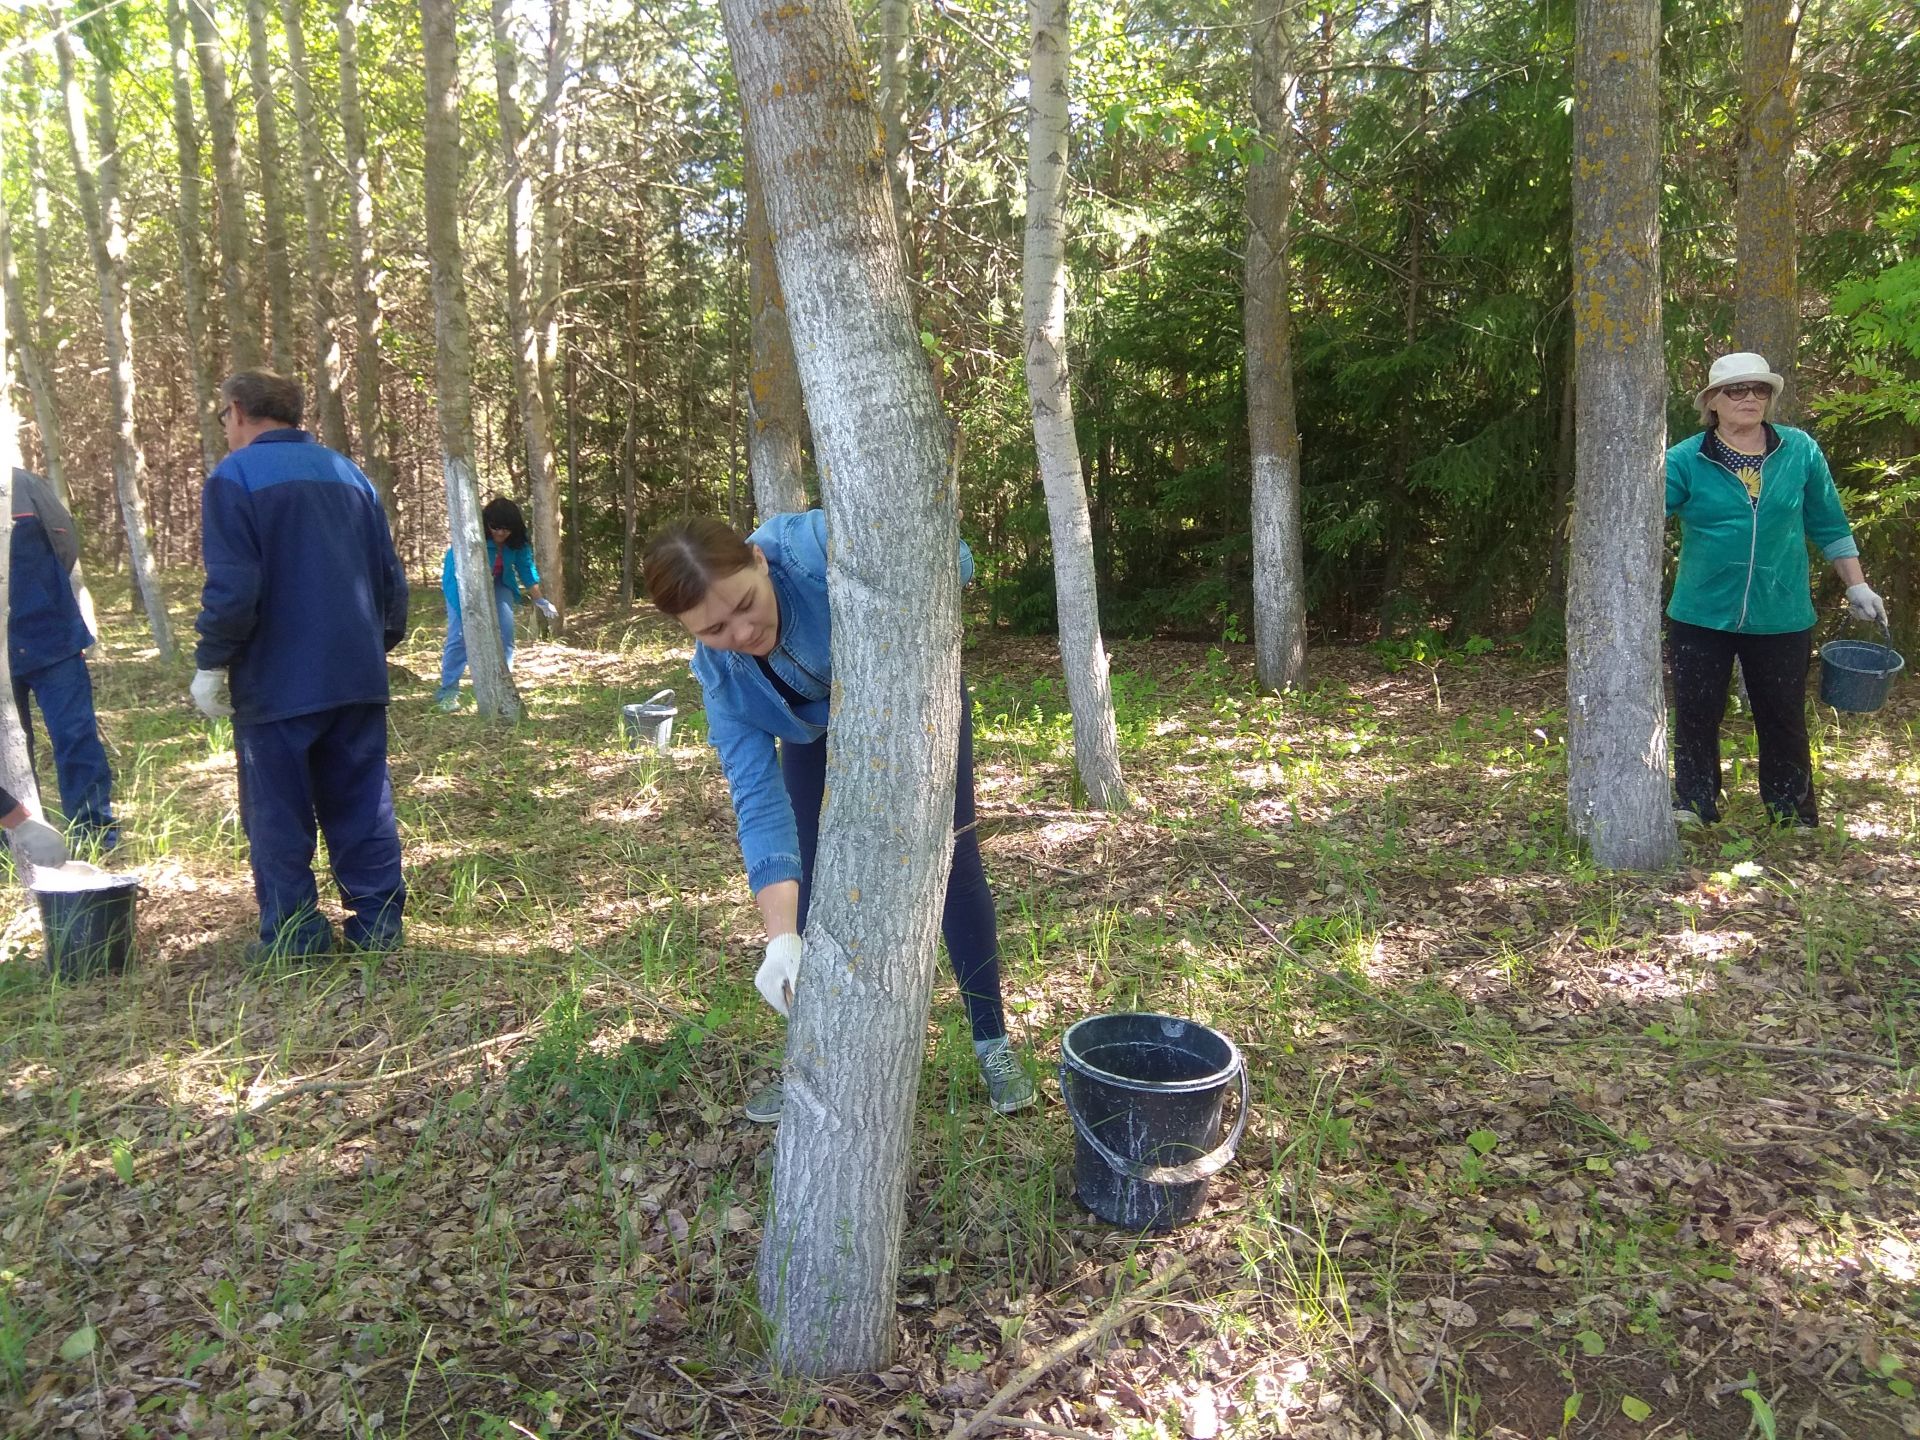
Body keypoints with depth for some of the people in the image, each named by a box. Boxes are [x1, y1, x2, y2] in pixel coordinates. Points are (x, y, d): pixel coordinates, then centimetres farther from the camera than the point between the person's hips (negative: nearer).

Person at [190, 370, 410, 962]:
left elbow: (233, 586, -15)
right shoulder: (350, 475, 13)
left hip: (276, 684, -5)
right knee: (361, 805, 10)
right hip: (358, 676, 5)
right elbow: (390, 577, 14)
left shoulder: (235, 476, -6)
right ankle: (378, 923, 12)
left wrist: (211, 662, -5)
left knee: (277, 814, 5)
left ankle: (291, 936, 8)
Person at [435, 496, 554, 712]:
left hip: (496, 582, 4)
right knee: (459, 633, -12)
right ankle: (448, 691, -6)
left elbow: (526, 569, -9)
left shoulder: (517, 540, -19)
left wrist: (540, 600, -12)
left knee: (505, 629, -9)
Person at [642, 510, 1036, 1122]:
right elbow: (759, 798, -30)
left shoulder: (816, 546, -39)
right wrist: (782, 937, -39)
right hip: (818, 731, 2)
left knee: (954, 861, -4)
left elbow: (952, 560, -28)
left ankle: (993, 1043, 11)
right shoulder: (720, 675, -28)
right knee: (813, 878, 0)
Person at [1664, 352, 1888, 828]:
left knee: (1784, 722, 11)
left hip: (1781, 617, 2)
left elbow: (1829, 524, 11)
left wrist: (1856, 586, 11)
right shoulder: (1686, 459, -5)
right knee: (1696, 719, 5)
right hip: (1701, 616, -1)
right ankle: (1693, 812, 20)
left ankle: (1796, 823, 25)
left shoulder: (1800, 450, 3)